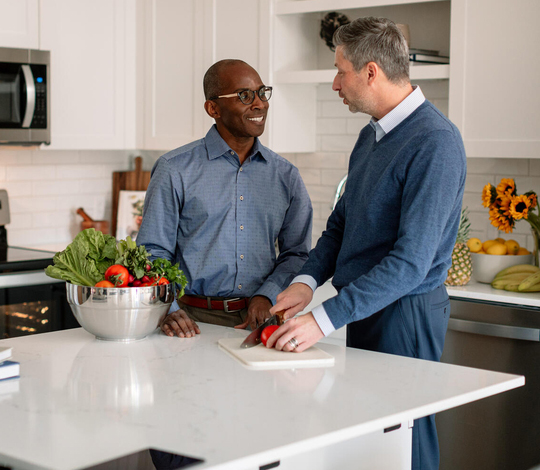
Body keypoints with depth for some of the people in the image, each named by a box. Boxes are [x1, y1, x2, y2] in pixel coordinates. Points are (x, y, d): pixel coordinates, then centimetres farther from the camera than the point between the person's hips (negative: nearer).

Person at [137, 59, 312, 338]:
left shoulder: (285, 175, 12)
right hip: (195, 320, -2)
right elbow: (153, 251, 2)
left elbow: (297, 252, 16)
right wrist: (168, 310, -14)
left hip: (258, 320, 2)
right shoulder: (175, 170, 2)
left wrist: (267, 295, -2)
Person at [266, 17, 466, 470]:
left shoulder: (434, 142, -19)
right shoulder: (372, 135, 11)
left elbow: (411, 259, -24)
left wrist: (326, 319, -26)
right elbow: (341, 223, 17)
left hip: (405, 314, -8)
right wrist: (307, 280, -2)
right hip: (364, 308, 9)